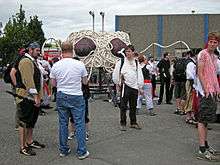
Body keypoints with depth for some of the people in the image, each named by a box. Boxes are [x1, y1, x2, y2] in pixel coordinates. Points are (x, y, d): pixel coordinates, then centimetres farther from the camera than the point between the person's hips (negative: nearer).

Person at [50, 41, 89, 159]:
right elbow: (85, 82, 3)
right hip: (76, 97, -2)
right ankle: (81, 152, 6)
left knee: (63, 123, 12)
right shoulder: (80, 65, -9)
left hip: (61, 97, 3)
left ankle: (63, 150, 20)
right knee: (79, 124, 4)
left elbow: (53, 84, 6)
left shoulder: (56, 66, -4)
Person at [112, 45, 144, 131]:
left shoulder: (136, 63, 11)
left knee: (133, 106, 12)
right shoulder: (121, 62, -2)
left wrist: (140, 87, 11)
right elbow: (115, 73, 2)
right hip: (125, 86, -4)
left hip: (134, 86, 4)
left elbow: (139, 75, 14)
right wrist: (118, 83, 4)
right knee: (123, 106, -3)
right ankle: (123, 124, 6)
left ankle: (133, 123, 23)